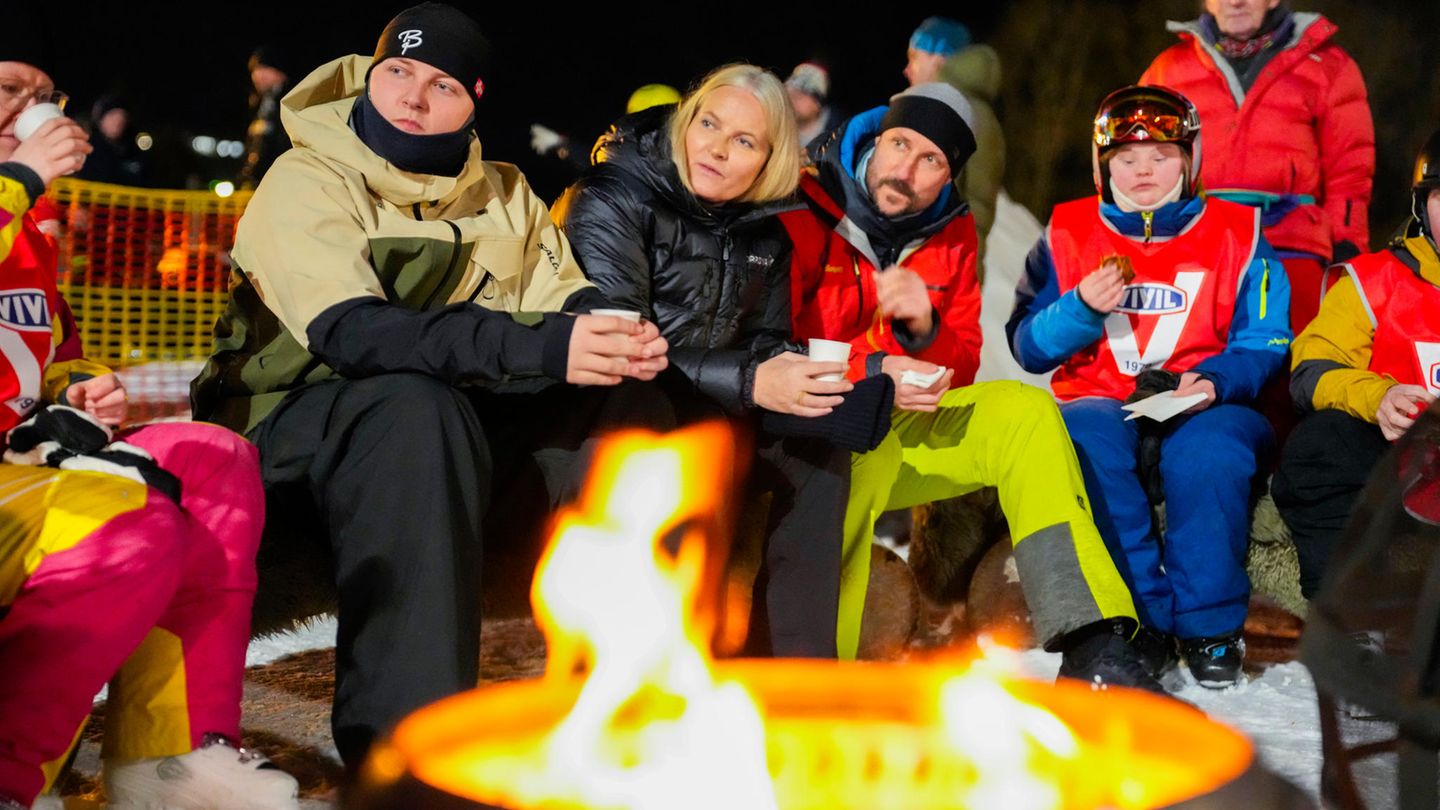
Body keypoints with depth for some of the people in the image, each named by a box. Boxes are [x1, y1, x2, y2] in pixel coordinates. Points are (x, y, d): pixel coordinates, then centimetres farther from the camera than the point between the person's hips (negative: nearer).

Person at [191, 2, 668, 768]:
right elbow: (351, 333, -28)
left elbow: (570, 304, -1)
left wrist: (621, 339, -27)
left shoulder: (503, 195, 9)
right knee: (416, 405, -37)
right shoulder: (307, 182, -11)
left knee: (624, 403, -14)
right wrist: (541, 347, -39)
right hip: (292, 435, -5)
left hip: (452, 440, 6)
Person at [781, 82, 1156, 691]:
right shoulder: (804, 211, -11)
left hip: (902, 427, 6)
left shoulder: (951, 234, 8)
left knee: (1026, 413, -14)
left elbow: (960, 368, 8)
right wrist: (870, 372, -26)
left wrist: (925, 330, -15)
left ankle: (1092, 646, -19)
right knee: (863, 456, -39)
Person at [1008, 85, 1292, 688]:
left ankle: (1209, 626, -17)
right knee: (1084, 444, -34)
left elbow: (1264, 343, 3)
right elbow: (1027, 347, 5)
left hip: (1200, 410, 0)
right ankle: (1142, 621, -25)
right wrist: (1082, 309, -14)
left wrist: (1215, 382, -18)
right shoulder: (1068, 234, 11)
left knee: (1210, 451, -35)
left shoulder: (1236, 233, 10)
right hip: (1100, 405, 1)